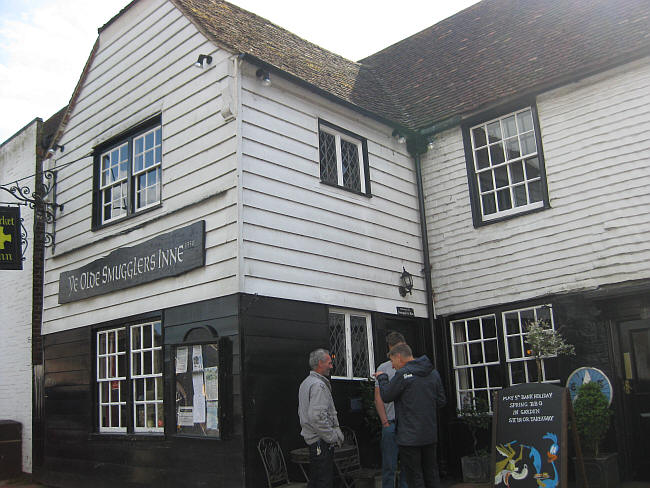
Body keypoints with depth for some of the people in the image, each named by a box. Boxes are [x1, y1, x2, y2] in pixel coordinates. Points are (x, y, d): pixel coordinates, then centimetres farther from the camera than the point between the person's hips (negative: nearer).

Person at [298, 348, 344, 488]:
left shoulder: (305, 383, 17)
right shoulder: (318, 385, -17)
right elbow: (317, 417, -25)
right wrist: (334, 436, -16)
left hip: (311, 438, 11)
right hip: (321, 441, -10)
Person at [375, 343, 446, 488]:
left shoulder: (403, 374, -15)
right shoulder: (433, 373, 8)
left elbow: (386, 396, -7)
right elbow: (441, 401, 12)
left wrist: (382, 378, 8)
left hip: (410, 436, -7)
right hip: (431, 434, 7)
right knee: (432, 475, 16)